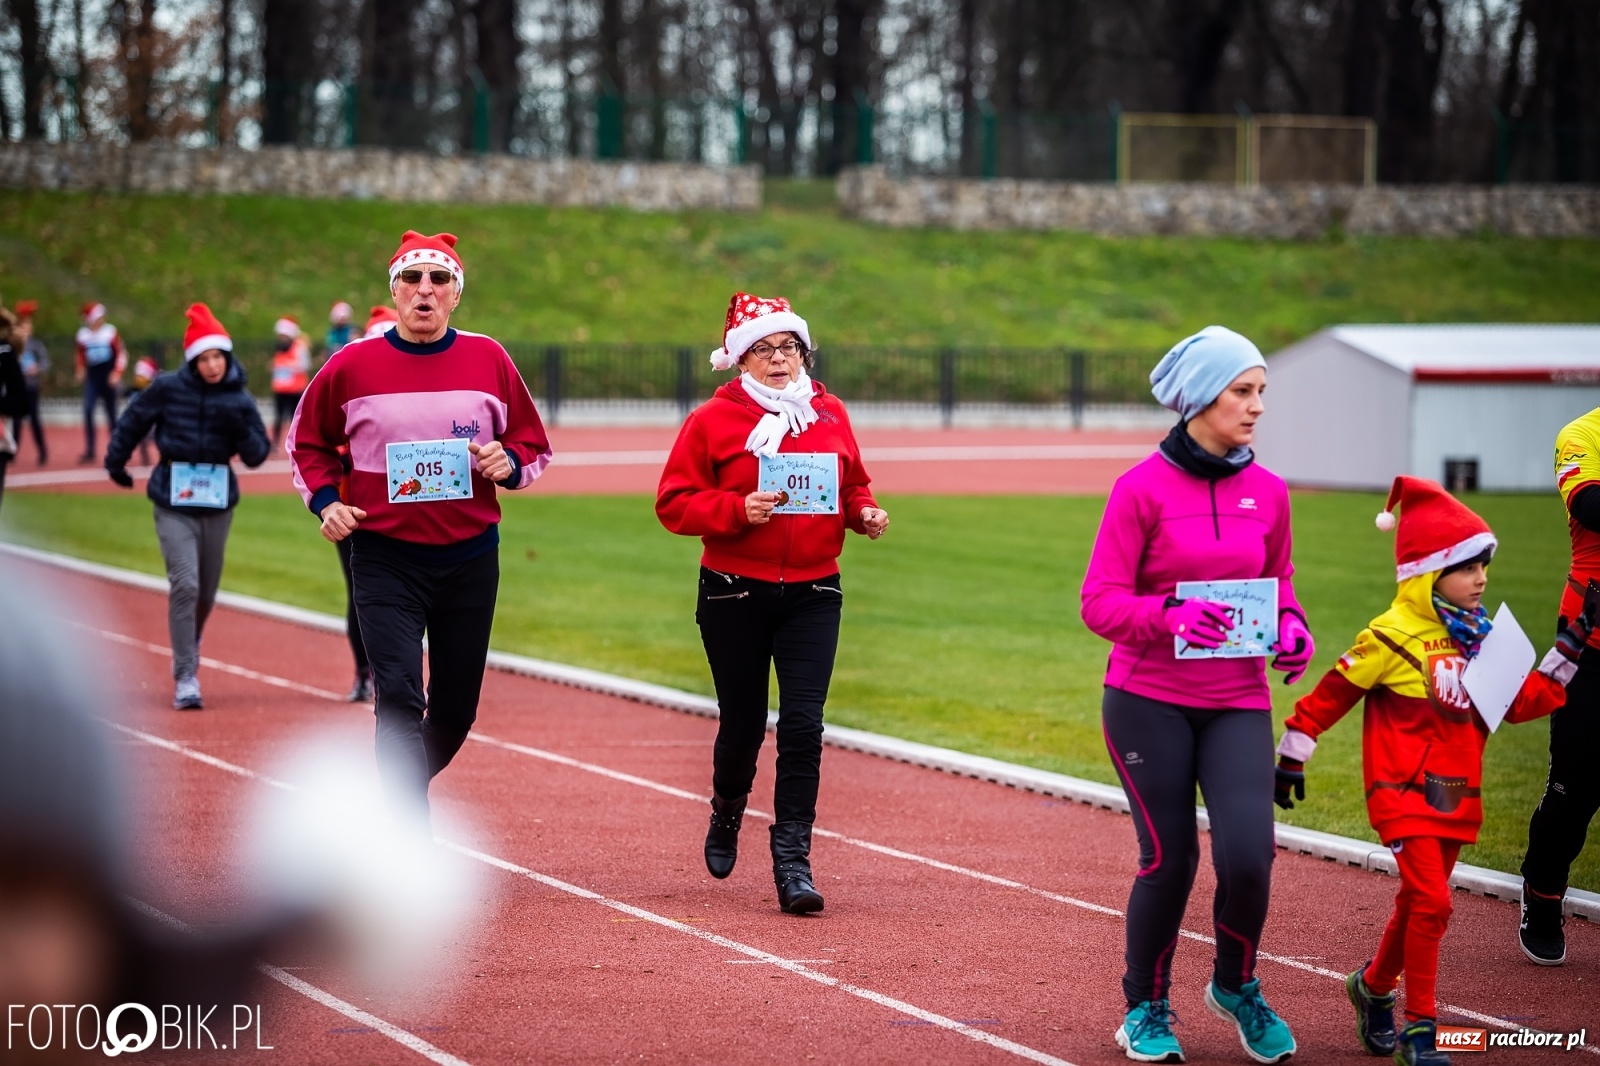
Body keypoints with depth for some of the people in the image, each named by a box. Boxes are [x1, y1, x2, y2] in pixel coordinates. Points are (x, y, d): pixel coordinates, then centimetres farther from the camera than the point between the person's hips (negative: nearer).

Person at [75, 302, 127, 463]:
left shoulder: (111, 332, -4)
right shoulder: (83, 334, 4)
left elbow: (122, 353, -2)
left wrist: (117, 373, -9)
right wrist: (81, 370, 7)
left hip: (108, 379, -2)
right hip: (92, 378, 2)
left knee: (111, 414, 7)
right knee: (88, 410, -16)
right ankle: (90, 451, -16)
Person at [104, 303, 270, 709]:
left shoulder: (239, 399, -3)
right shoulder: (168, 388, -7)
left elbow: (257, 456, -3)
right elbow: (133, 421, 8)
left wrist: (239, 426, -20)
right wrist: (115, 461, 16)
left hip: (218, 502, 3)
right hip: (175, 500, -3)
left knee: (207, 591, 13)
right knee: (185, 585, -14)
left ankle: (189, 649, 41)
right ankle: (185, 677, -10)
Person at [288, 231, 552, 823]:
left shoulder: (488, 360, 3)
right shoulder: (352, 365, -2)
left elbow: (534, 446, 11)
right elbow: (307, 443, 12)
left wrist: (509, 464, -10)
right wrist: (324, 498, -4)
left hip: (471, 559, 3)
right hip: (385, 562, -3)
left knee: (456, 708, 12)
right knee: (400, 701, -16)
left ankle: (400, 794, 40)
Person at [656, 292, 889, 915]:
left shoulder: (830, 415, 8)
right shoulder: (712, 420, -4)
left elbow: (852, 485, 20)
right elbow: (674, 503, -6)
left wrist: (864, 512, -2)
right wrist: (737, 510, -20)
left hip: (813, 594, 2)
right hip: (735, 595, -2)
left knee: (803, 723, -10)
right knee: (742, 723, 9)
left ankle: (793, 860, -7)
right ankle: (727, 814, 41)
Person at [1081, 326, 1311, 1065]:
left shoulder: (1267, 492, 5)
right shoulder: (1142, 488, -7)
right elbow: (1100, 602, -9)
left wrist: (1290, 625, -3)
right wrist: (1171, 616, -26)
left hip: (1237, 702, 3)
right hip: (1149, 702, -3)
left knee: (1248, 855, -11)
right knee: (1168, 858, -2)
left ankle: (1236, 986, 18)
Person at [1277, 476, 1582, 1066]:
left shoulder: (1478, 637, 9)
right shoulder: (1394, 636, -13)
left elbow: (1526, 701, 9)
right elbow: (1330, 694, -9)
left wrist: (1570, 645, 4)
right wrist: (1291, 757, -6)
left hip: (1456, 797, 7)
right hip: (1404, 791, -7)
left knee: (1419, 902, 16)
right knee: (1432, 901, -16)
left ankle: (1374, 985, 40)